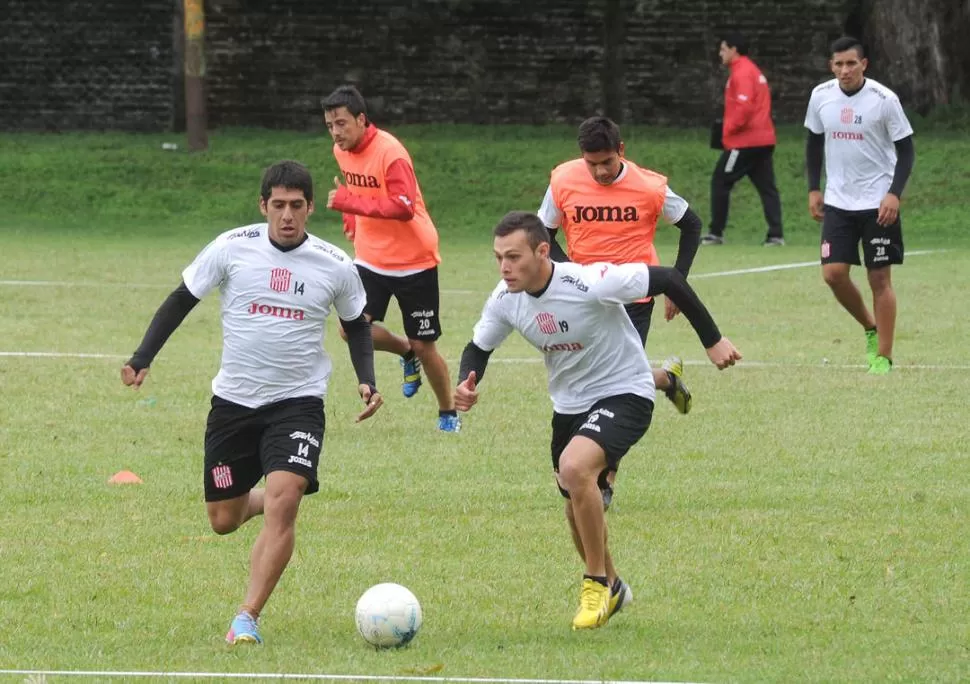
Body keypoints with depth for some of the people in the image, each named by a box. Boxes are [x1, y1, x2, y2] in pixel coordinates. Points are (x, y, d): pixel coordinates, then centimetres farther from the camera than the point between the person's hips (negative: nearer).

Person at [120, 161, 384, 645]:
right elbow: (182, 300, 4)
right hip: (233, 401, 2)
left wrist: (366, 381, -1)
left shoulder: (335, 266, -4)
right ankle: (268, 501, 44)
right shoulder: (231, 248, -7)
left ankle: (247, 618, -20)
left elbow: (357, 325, 14)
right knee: (223, 521, 8)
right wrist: (142, 358, -4)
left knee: (282, 499, -24)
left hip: (298, 401, -2)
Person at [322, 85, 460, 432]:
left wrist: (349, 202, -33)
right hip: (370, 258, 6)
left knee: (424, 346, 1)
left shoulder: (389, 152, -22)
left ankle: (448, 413, 23)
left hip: (413, 260, -6)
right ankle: (406, 352, 18)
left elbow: (404, 207, -31)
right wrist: (353, 225, 9)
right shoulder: (342, 150, 1)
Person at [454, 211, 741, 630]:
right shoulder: (505, 301, -11)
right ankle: (611, 588, 47)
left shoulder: (590, 284, -30)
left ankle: (596, 584, -14)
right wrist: (466, 384, -15)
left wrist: (713, 340, -18)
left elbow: (668, 280, -22)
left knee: (574, 468, -32)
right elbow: (478, 347, 8)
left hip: (624, 394, -7)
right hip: (569, 403, 7)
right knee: (578, 509, 18)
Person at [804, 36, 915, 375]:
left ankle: (883, 357, 4)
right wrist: (814, 189, 9)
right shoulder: (821, 96, 0)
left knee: (880, 278, -3)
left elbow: (906, 150, -6)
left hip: (878, 203, -4)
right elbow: (814, 142, 15)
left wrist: (894, 194, -16)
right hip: (837, 202, 4)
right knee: (833, 273, -5)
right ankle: (870, 329, 20)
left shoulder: (884, 99, -12)